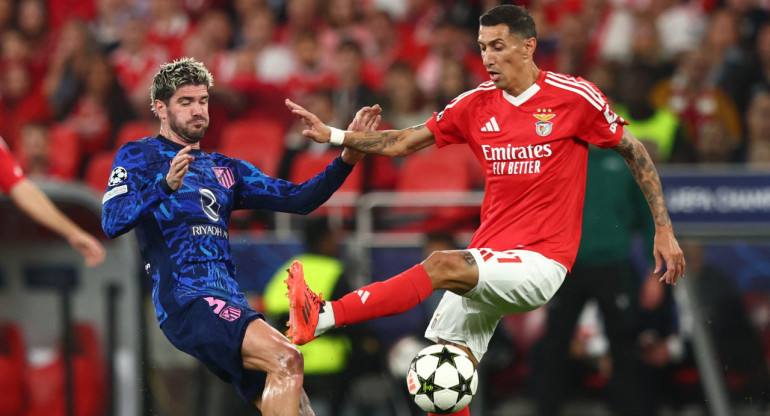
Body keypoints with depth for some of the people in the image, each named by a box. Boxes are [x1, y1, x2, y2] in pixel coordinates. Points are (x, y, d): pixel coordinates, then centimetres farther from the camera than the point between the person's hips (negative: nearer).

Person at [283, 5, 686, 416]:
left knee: (442, 265, -29)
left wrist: (664, 231, 2)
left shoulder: (575, 97, -4)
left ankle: (323, 317, -39)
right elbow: (403, 143, 15)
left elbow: (634, 151, 5)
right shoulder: (476, 104, 9)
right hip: (488, 258, 6)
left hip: (540, 263, -6)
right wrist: (333, 135, 3)